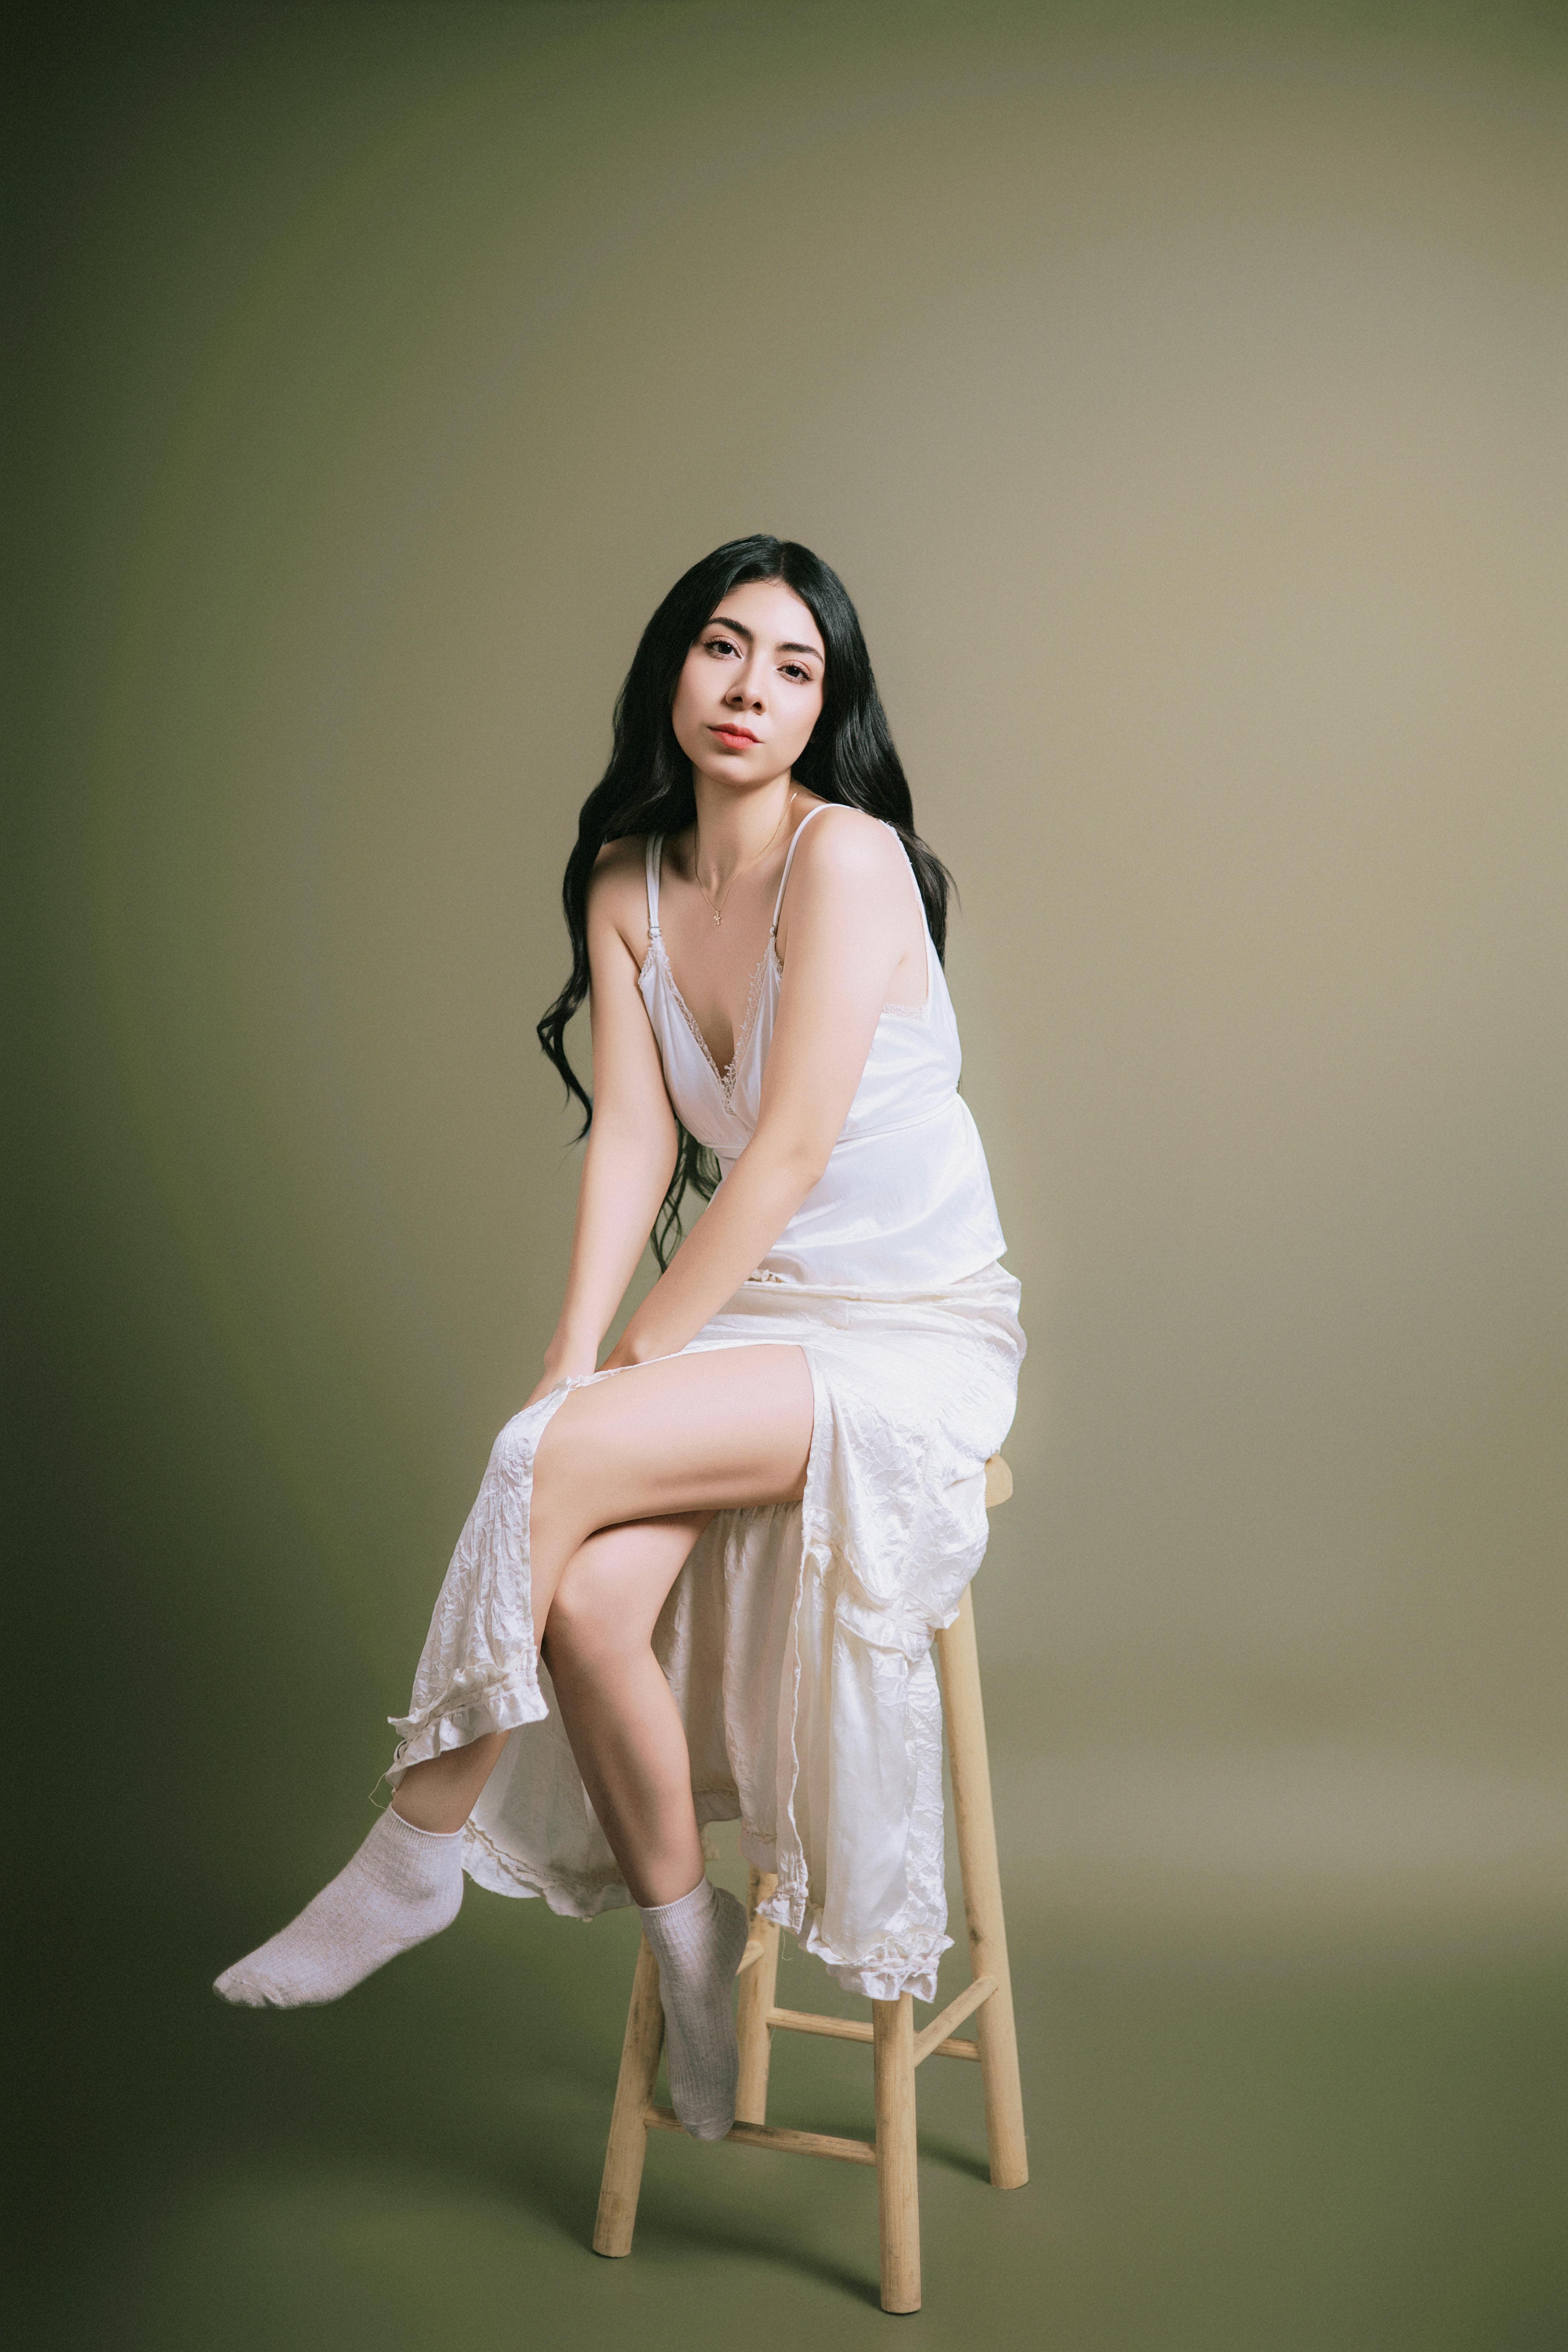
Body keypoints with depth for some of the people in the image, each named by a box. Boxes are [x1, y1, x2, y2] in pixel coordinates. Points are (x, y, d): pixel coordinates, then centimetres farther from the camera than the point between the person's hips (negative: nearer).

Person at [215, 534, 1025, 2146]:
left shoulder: (848, 859, -15)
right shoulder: (626, 884, 7)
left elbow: (789, 1153, -19)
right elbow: (632, 1139, -1)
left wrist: (603, 1382, -17)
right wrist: (574, 1359, -15)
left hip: (911, 1335, -5)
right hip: (751, 1320, 5)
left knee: (551, 1465, -27)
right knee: (589, 1598, -21)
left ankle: (416, 1851, -8)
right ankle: (693, 1968, 1)